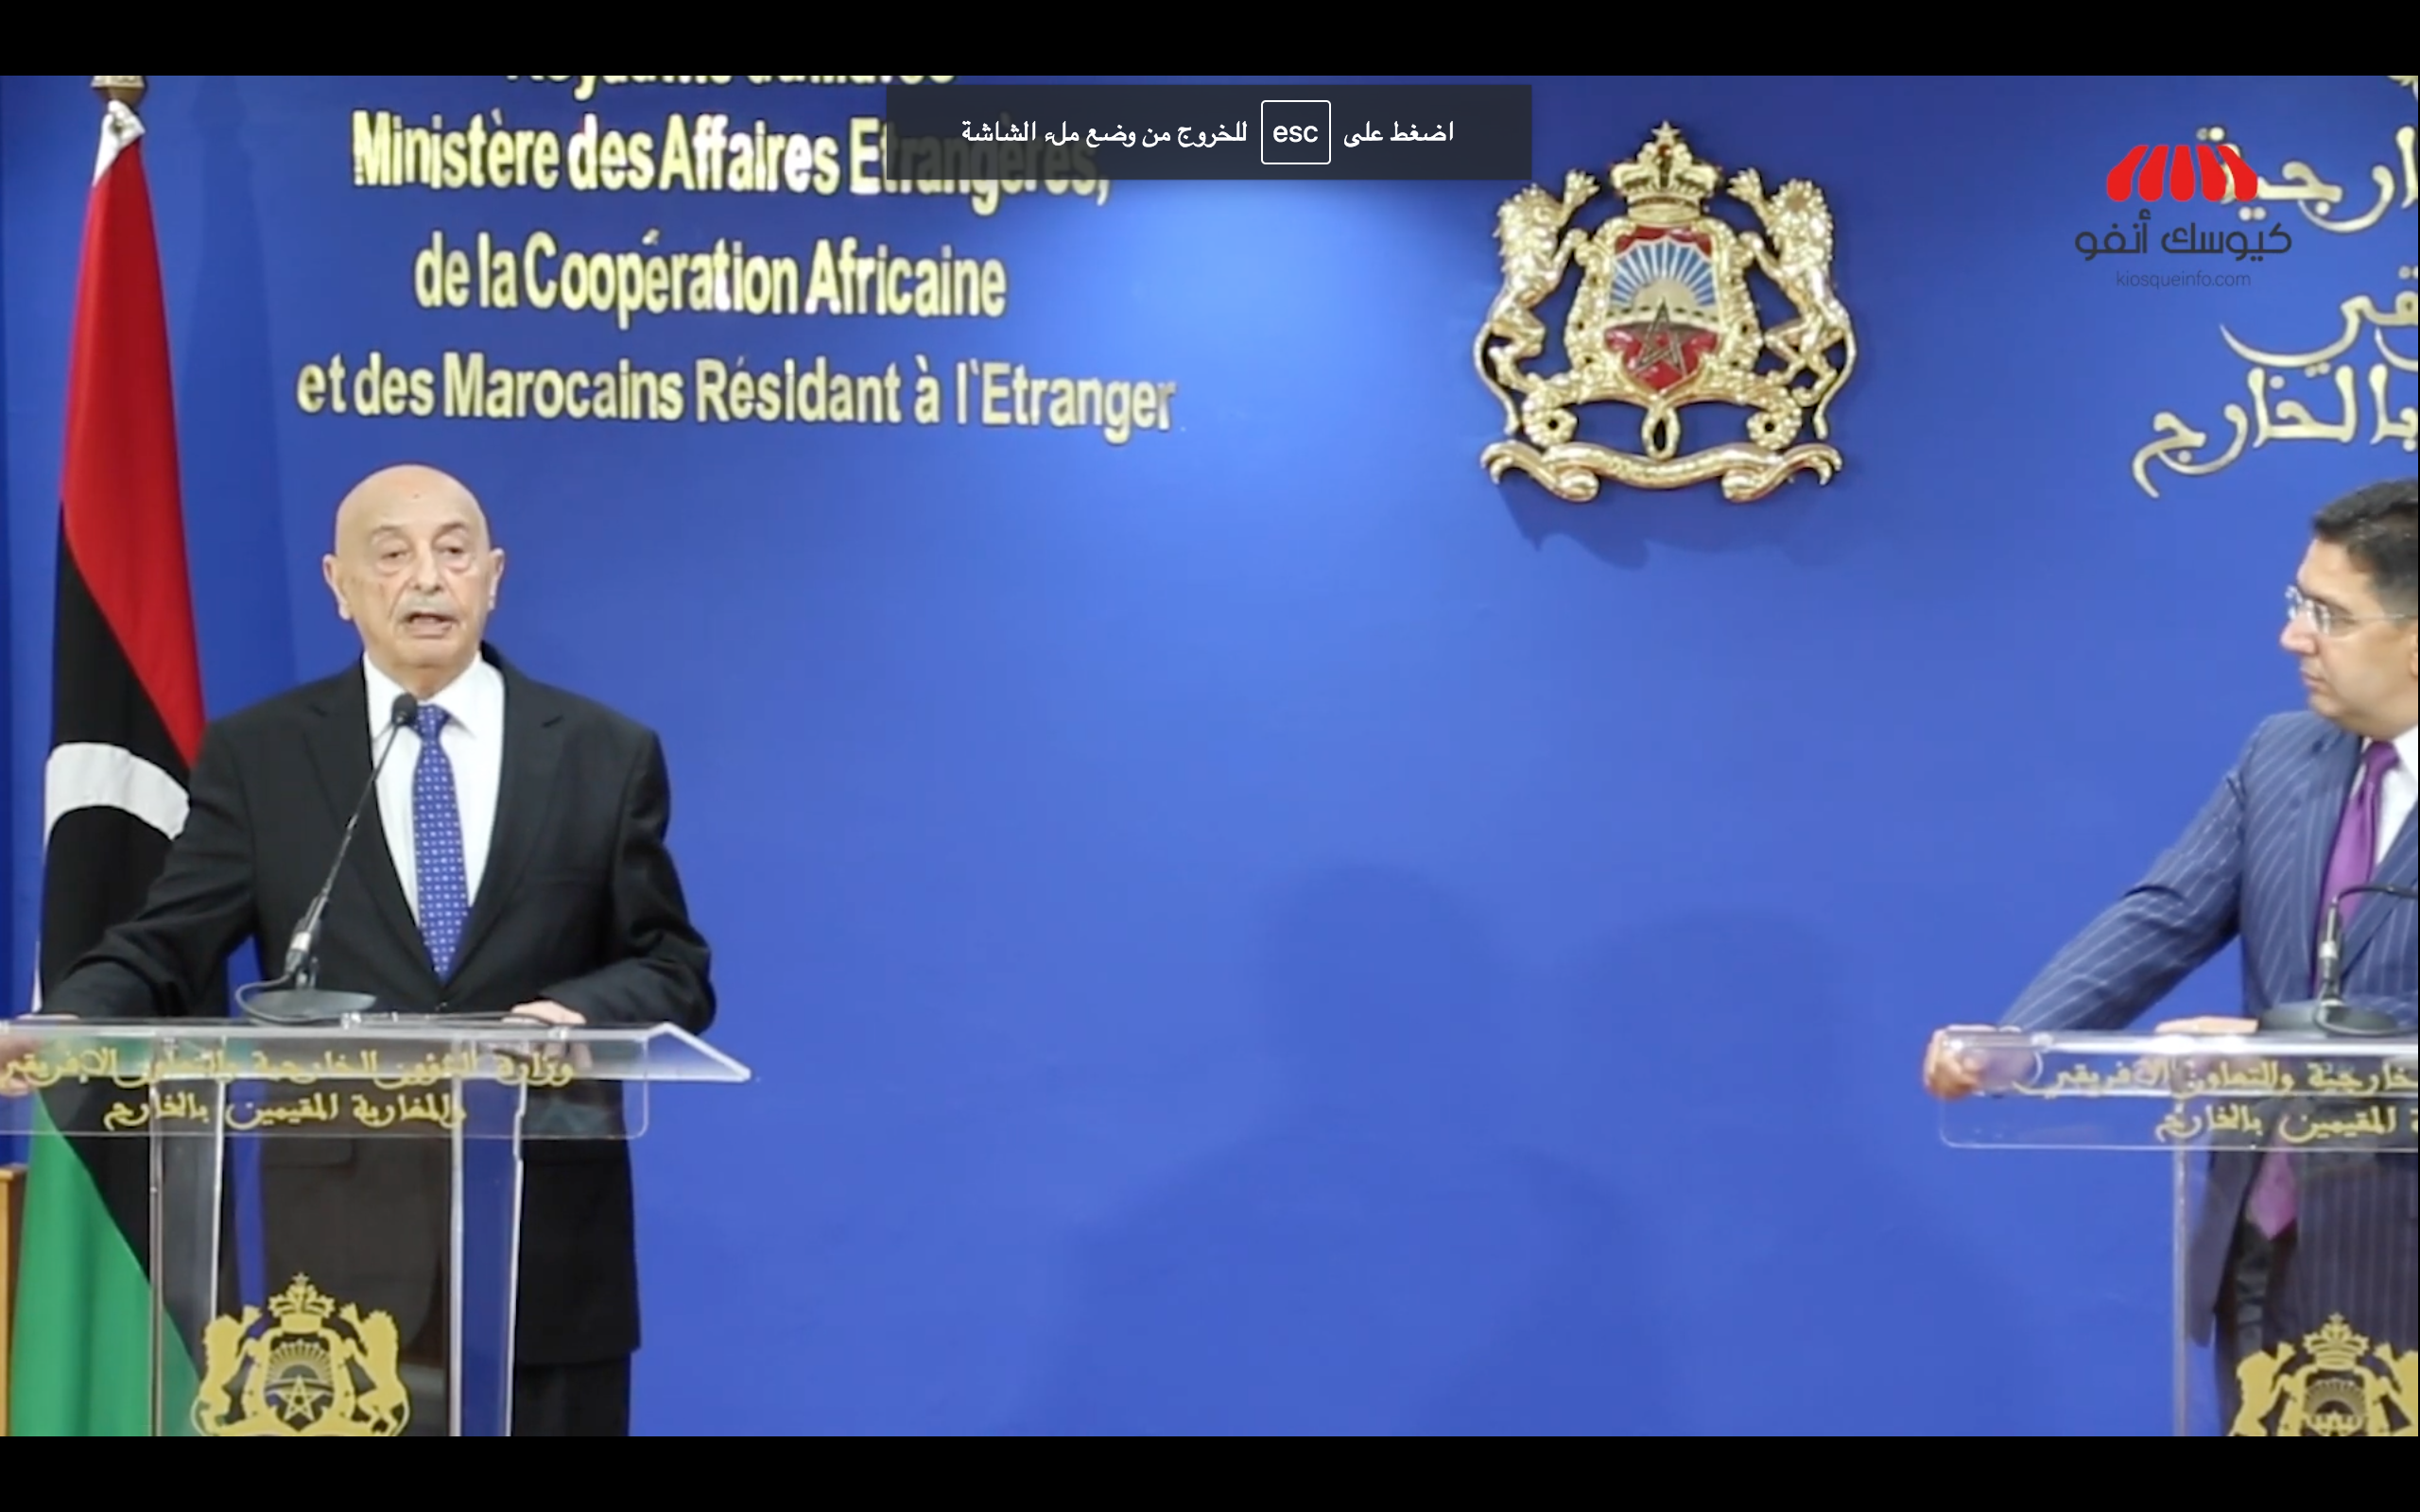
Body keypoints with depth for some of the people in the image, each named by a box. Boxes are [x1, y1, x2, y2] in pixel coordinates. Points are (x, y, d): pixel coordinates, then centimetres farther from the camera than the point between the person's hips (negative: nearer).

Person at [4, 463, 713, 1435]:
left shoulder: (608, 755, 6)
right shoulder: (257, 756, 5)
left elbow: (675, 970, 5)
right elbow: (164, 952, 0)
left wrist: (583, 1012, -16)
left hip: (550, 1247, 1)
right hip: (341, 1252, -1)